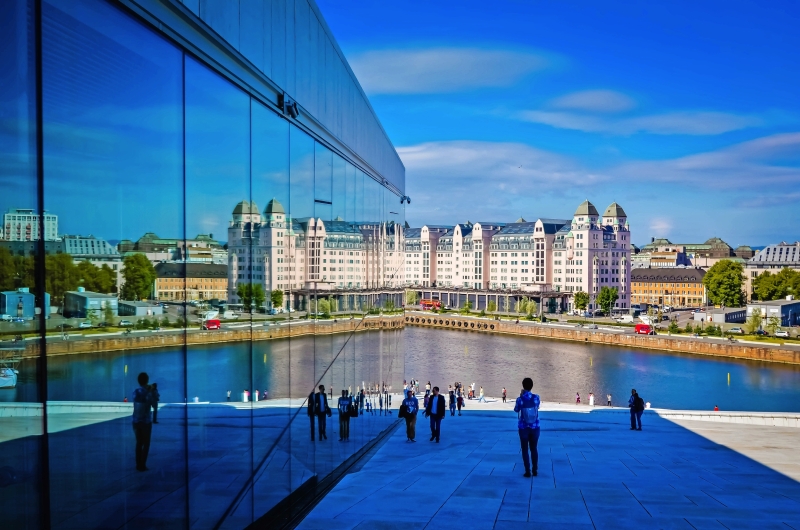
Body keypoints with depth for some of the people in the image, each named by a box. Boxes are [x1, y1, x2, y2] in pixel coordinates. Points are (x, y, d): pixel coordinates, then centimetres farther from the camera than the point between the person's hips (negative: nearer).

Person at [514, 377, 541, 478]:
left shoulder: (520, 399, -13)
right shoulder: (536, 397, -8)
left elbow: (516, 410, 6)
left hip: (523, 428, -2)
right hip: (535, 428, 2)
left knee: (525, 450, 6)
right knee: (534, 449, 13)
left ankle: (528, 471, 5)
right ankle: (535, 470, 17)